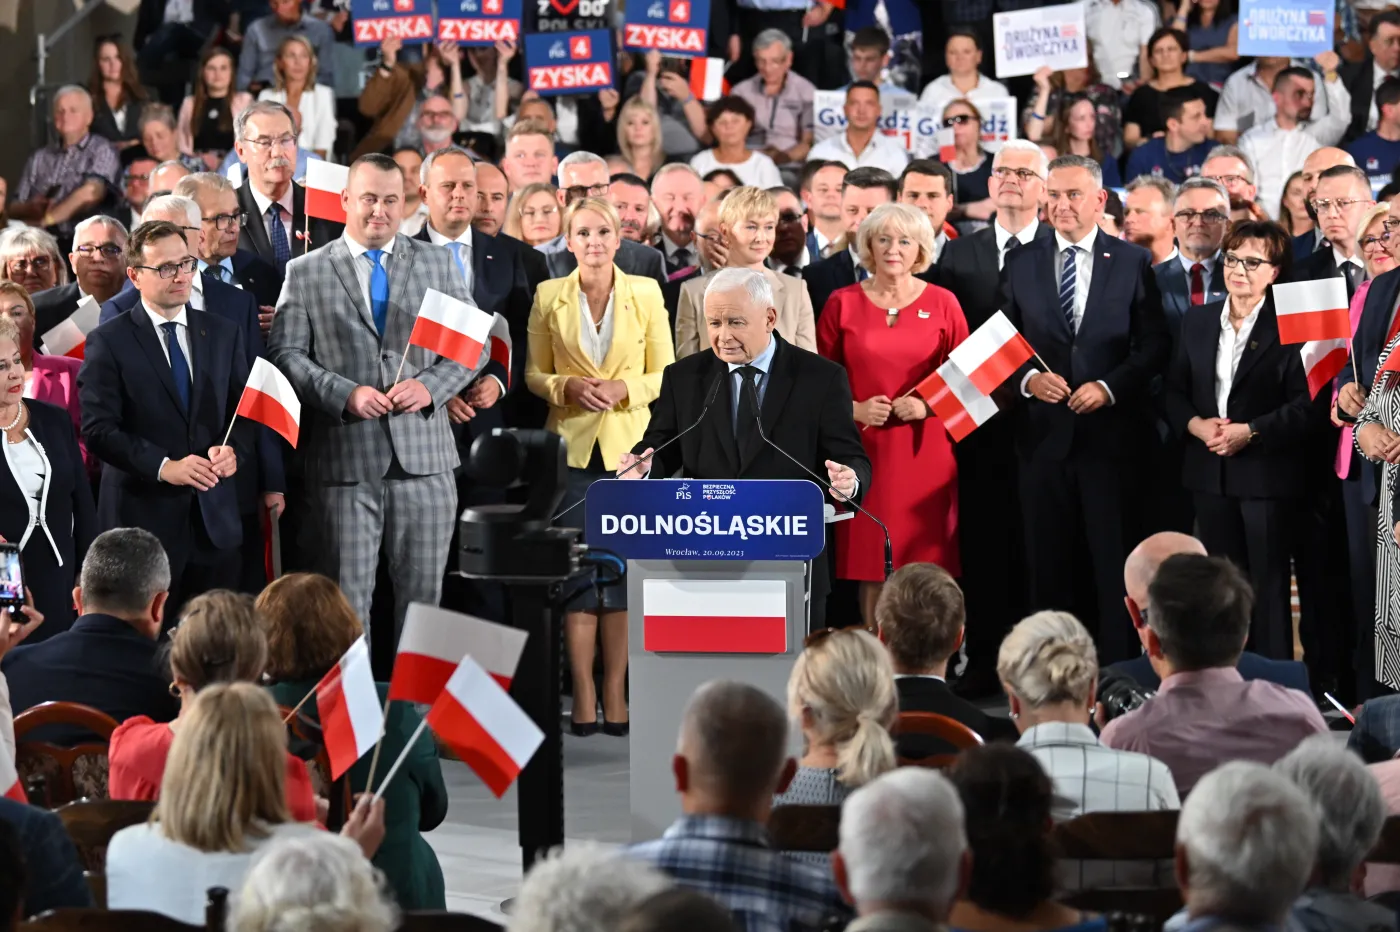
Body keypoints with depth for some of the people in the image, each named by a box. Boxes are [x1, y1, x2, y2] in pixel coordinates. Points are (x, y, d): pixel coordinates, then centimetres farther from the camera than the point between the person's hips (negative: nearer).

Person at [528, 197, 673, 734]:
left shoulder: (646, 294, 2)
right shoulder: (549, 298, 3)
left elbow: (665, 373, 4)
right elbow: (534, 374, 8)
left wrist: (623, 387, -14)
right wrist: (567, 388, -12)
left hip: (628, 443, 0)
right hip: (572, 444, 0)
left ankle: (614, 692, 7)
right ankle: (583, 694, 3)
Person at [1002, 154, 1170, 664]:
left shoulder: (1133, 262, 5)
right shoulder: (1021, 263, 10)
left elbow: (1155, 344, 1)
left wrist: (1109, 386, -11)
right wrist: (1028, 378, -8)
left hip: (1111, 429, -2)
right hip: (1044, 431, 2)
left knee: (1114, 560, -2)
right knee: (1047, 565, 4)